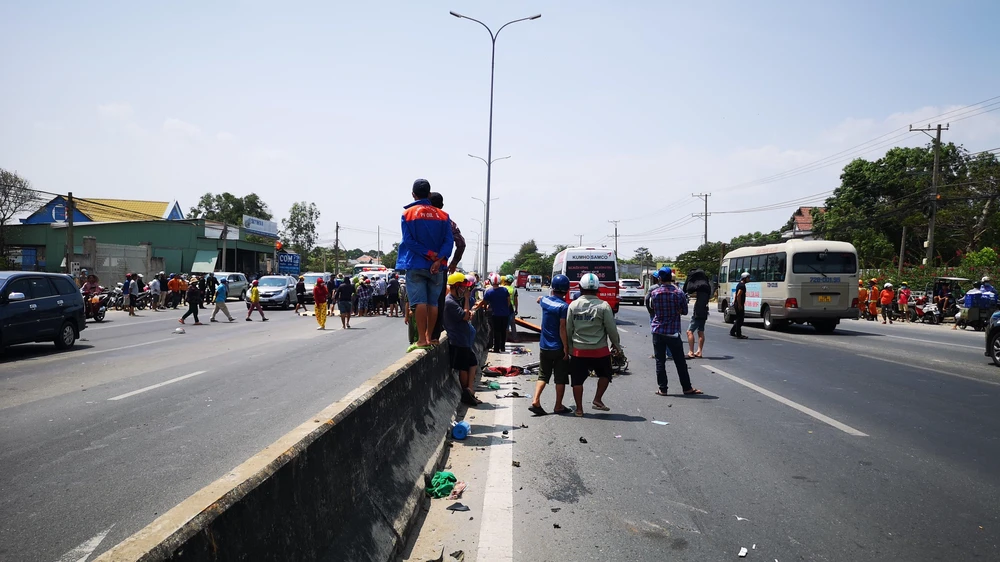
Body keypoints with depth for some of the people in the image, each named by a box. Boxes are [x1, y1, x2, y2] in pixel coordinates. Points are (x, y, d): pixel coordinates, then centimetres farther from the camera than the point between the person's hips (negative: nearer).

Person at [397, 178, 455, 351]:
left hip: (415, 265, -2)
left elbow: (409, 241, -10)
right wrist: (439, 259, -12)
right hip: (436, 266, 3)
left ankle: (422, 340, -7)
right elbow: (449, 241, -4)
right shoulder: (443, 215, 7)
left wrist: (429, 254, -10)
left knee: (420, 301, -5)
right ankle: (429, 336, 14)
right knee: (433, 302, 8)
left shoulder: (408, 213, 0)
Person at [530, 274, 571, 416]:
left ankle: (536, 401, 0)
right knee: (561, 378, 8)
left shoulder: (545, 300, 2)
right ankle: (558, 406, 15)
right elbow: (562, 328, -21)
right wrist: (566, 347, -17)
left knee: (543, 375, 13)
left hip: (544, 347, 5)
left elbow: (539, 299, 29)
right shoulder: (563, 306, -17)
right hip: (558, 348, -5)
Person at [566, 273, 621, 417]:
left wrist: (570, 348, 14)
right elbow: (611, 328, -5)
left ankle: (579, 409, 16)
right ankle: (597, 400, 15)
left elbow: (568, 329, 2)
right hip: (599, 350, -1)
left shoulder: (573, 305, -3)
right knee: (604, 375, 22)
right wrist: (616, 344, 12)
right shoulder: (603, 306, -10)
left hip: (578, 350, 2)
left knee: (577, 380, 11)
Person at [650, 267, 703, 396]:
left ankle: (662, 388, 10)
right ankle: (687, 388, 18)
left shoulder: (654, 293, -5)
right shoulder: (679, 293, -6)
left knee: (660, 362, 7)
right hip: (673, 332, 0)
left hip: (658, 331, 0)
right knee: (680, 362, 9)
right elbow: (684, 311, 3)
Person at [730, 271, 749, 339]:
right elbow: (738, 295, -24)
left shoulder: (739, 284, 17)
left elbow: (736, 295, 23)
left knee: (738, 319, 16)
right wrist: (739, 305, -23)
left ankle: (732, 332, 20)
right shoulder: (742, 285, -16)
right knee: (740, 320, -4)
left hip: (737, 304, 10)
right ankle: (738, 335, 0)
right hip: (739, 305, -10)